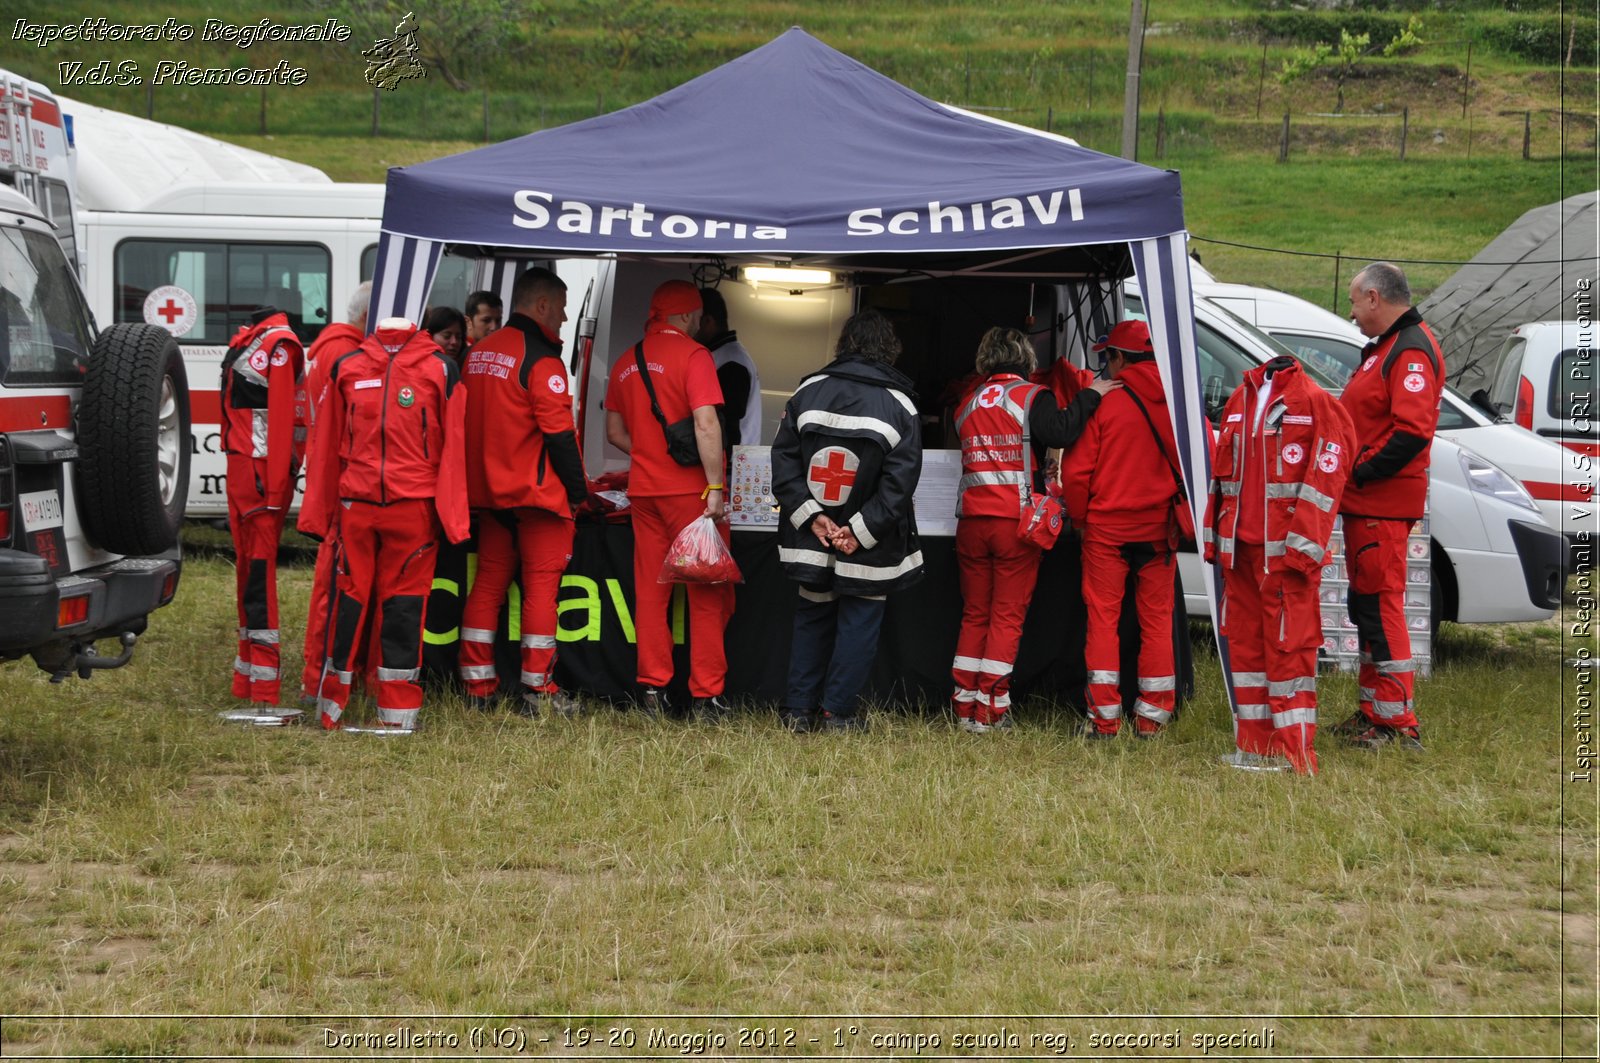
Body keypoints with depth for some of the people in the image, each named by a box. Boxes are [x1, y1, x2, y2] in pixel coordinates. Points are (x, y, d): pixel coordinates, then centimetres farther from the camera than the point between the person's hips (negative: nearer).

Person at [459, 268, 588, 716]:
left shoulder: (479, 352, 12)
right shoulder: (540, 359, -14)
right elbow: (558, 431, -16)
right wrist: (577, 489, -8)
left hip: (489, 492, 8)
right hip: (538, 493, -8)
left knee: (488, 583, 11)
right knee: (541, 585, -2)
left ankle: (476, 684, 11)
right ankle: (538, 689, -2)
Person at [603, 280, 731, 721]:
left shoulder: (627, 362, 10)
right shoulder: (692, 354, -9)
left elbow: (614, 431, 18)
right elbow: (706, 424, -18)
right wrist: (716, 488, -16)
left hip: (643, 489, 6)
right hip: (690, 488, -6)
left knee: (650, 590, 9)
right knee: (707, 593, 1)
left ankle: (652, 690, 9)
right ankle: (706, 697, 0)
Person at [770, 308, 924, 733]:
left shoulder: (808, 391, 0)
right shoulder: (900, 406, -7)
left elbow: (784, 460, -4)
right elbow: (900, 480, -13)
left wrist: (812, 516, -7)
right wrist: (861, 531, -12)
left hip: (812, 538, 3)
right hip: (869, 550, -3)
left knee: (812, 617, 15)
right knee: (859, 620, 9)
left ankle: (798, 710, 14)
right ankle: (838, 713, 10)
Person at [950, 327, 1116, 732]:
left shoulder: (970, 403, 13)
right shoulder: (1032, 397, -5)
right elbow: (1060, 433, -21)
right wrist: (1089, 395, -11)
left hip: (972, 520, 5)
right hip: (1016, 521, -4)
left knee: (974, 614, 13)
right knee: (1007, 617, 0)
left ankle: (965, 705, 11)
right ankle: (991, 710, -3)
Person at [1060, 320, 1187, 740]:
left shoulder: (1103, 402, -10)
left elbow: (1075, 471, -8)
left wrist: (1080, 518, 8)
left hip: (1106, 527, -3)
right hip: (1158, 528, 3)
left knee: (1103, 618, 5)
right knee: (1157, 620, 10)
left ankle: (1104, 717, 2)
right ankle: (1152, 717, 11)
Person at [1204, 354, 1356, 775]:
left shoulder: (1316, 403, -6)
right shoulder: (1241, 400, 15)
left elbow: (1324, 476, -12)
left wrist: (1302, 544, -17)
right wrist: (1214, 533, 15)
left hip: (1284, 550, -7)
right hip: (1240, 548, 7)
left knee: (1289, 646, -7)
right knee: (1244, 642, 11)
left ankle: (1295, 753, -4)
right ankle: (1255, 747, 19)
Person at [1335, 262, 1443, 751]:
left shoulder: (1411, 351, -15)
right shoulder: (1385, 346, 19)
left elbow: (1411, 431, -25)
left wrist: (1359, 472, -20)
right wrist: (1353, 475, 14)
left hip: (1383, 506, -11)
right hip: (1365, 502, 11)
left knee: (1380, 607, -10)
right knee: (1367, 605, 17)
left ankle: (1397, 723, -9)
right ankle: (1374, 711, 26)